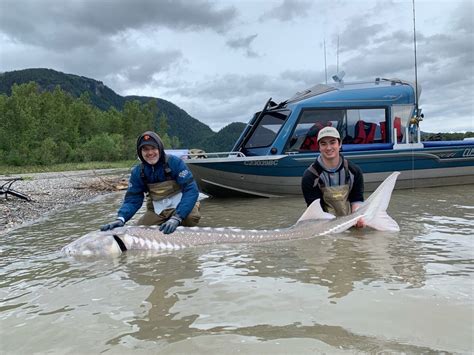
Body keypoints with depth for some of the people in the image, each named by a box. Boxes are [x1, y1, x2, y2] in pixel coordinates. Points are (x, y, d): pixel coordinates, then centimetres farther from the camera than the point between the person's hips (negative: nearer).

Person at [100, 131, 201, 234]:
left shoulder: (175, 162, -19)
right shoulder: (137, 172, -7)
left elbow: (191, 189, -26)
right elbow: (132, 199, -9)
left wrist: (176, 218, -38)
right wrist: (121, 218, -31)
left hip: (179, 205, -4)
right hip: (157, 210, 4)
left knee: (191, 217, -34)